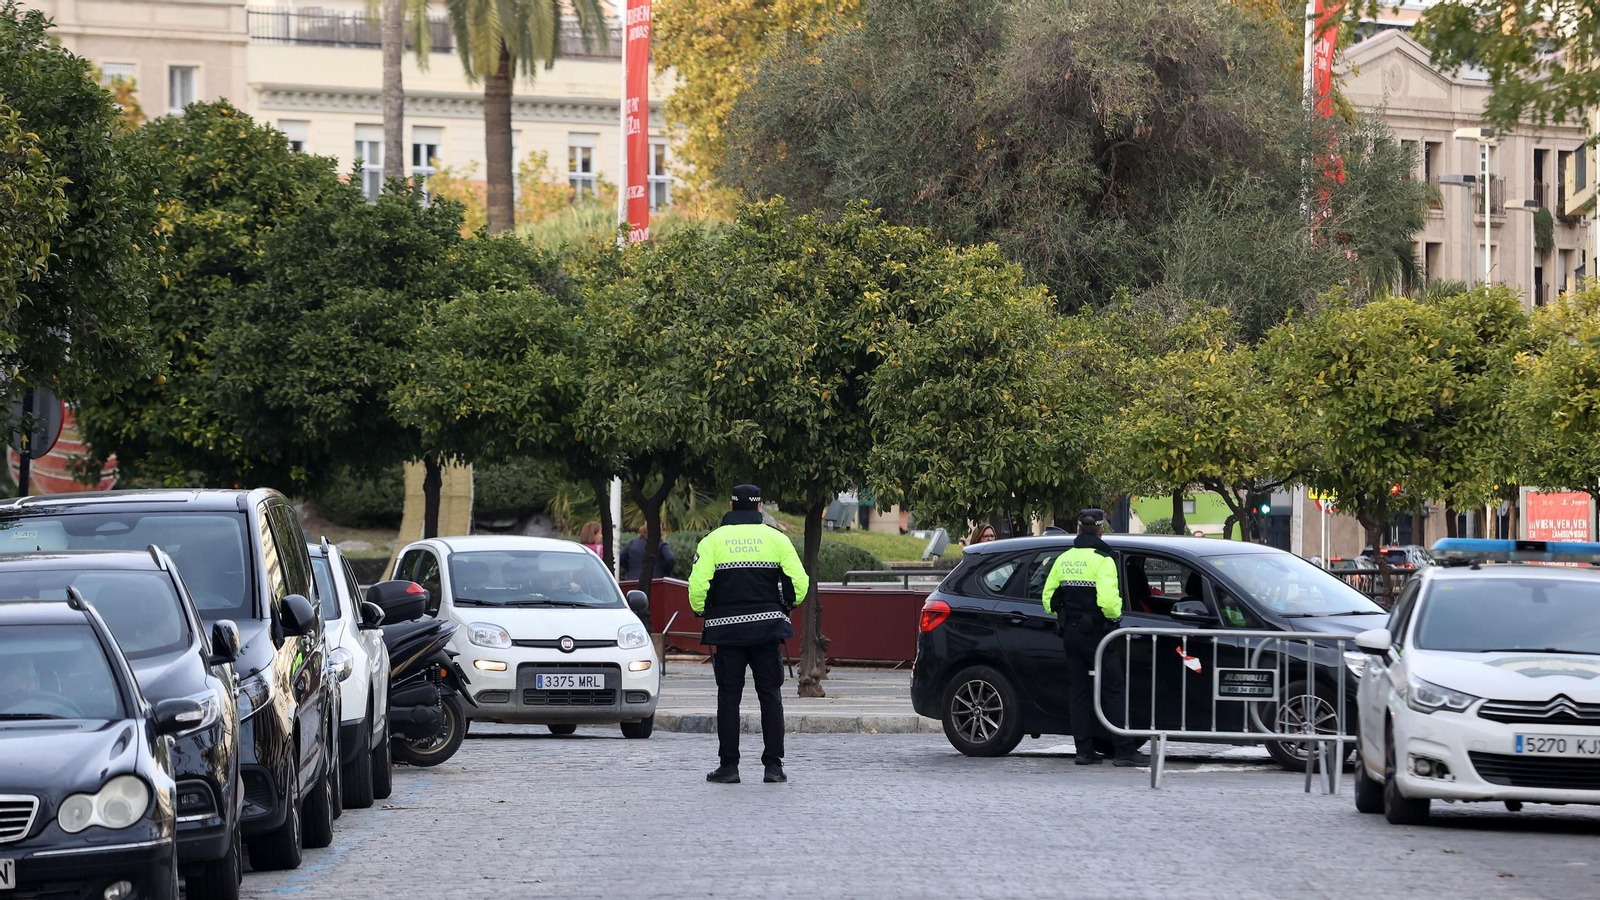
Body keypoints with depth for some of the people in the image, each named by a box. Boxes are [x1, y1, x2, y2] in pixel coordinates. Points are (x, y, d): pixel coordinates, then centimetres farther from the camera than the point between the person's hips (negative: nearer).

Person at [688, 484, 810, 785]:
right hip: (767, 626, 1)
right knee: (770, 695, 6)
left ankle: (729, 765, 1)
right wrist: (787, 606, 18)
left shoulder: (713, 540, 0)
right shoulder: (775, 538, 4)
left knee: (728, 697, 3)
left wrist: (700, 612, 10)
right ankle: (773, 765, 2)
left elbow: (697, 584, -9)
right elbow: (799, 582, -1)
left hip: (727, 628, -1)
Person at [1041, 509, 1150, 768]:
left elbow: (1048, 597, 11)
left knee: (1078, 691, 10)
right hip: (1095, 633, -6)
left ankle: (1084, 751, 9)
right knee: (1114, 690, -3)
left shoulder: (1063, 559, 8)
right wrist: (1114, 615, -4)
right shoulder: (1102, 559, -12)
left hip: (1070, 633, 6)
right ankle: (1124, 750, -7)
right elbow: (1108, 600, -24)